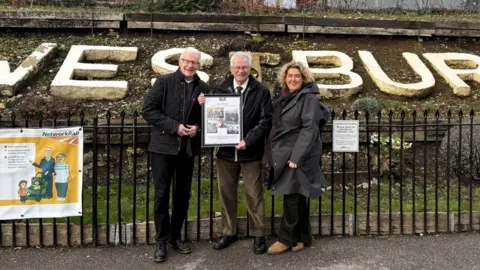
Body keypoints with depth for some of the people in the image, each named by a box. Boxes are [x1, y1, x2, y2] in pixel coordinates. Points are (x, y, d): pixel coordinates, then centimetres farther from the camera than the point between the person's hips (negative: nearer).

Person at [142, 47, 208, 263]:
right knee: (161, 195, 2)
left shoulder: (203, 88, 5)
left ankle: (175, 237, 28)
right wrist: (174, 126, -17)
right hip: (164, 146, -3)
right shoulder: (164, 82, -4)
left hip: (188, 148, 4)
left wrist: (198, 127, -9)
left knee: (183, 194, 12)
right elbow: (148, 110, -9)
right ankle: (161, 241, 16)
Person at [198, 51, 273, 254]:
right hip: (225, 150, 3)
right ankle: (229, 232, 28)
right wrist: (204, 105, -12)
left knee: (254, 195, 6)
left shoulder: (261, 91, -2)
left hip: (250, 151, -2)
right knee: (226, 193, 12)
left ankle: (258, 235, 20)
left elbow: (266, 121, -7)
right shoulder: (220, 89, 4)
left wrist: (248, 141, -18)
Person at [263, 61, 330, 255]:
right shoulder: (281, 96, 12)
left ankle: (287, 238, 11)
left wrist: (296, 156, -21)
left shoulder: (308, 98, -10)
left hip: (298, 155, -7)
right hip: (282, 153, 7)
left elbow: (310, 129, -17)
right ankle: (303, 237, 23)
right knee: (297, 197, 13)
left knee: (292, 196, -2)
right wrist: (271, 153, 12)